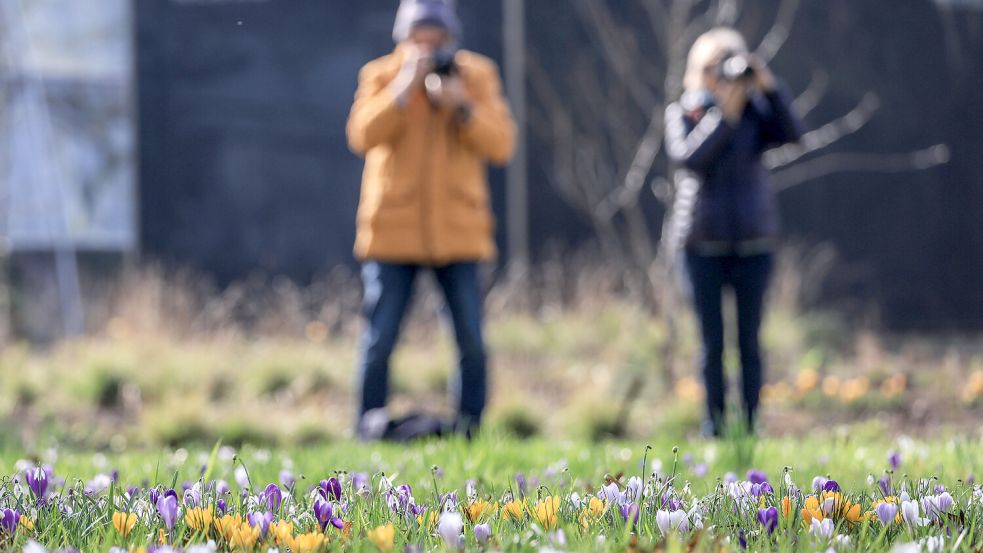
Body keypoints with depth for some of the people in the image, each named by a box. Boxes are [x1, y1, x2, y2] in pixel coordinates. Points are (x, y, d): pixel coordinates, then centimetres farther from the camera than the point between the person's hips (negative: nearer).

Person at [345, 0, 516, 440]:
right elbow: (363, 135, -13)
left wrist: (462, 106, -17)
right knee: (379, 341, -2)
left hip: (459, 233, 1)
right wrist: (404, 88, -20)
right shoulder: (380, 76, 2)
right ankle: (369, 433, 6)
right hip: (393, 233, -1)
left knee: (472, 343, -2)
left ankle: (470, 432, 8)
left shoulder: (478, 75, 5)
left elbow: (501, 144, -4)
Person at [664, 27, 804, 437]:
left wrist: (770, 88, -20)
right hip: (704, 242, -1)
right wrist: (724, 115, -18)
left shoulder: (755, 110, 3)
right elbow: (687, 157, -15)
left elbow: (792, 133, -12)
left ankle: (750, 423, 5)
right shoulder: (683, 113, 1)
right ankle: (714, 423, 9)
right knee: (712, 342, 3)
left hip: (754, 238, 1)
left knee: (750, 340, 2)